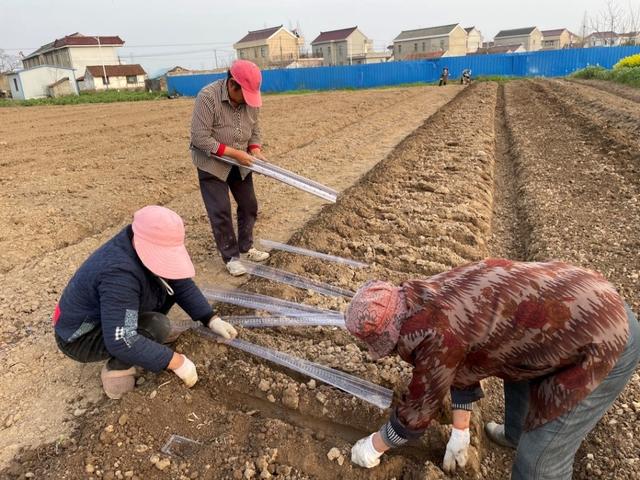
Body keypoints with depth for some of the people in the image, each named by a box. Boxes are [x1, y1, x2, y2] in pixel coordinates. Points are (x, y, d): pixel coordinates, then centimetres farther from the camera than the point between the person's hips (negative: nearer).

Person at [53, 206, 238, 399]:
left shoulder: (143, 247, -13)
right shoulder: (119, 274, -38)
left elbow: (181, 283, -6)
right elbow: (121, 342, -41)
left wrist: (211, 320, -15)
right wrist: (177, 362, -35)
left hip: (106, 314, 8)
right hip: (80, 338, -8)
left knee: (168, 285, -4)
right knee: (157, 326, -31)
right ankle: (116, 370, -6)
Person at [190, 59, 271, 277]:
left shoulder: (251, 99, -8)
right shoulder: (208, 97, -25)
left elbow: (254, 129, 5)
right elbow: (200, 139, -26)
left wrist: (256, 151, -14)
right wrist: (235, 153, -27)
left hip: (240, 163, 6)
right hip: (212, 164, -5)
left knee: (249, 205, 11)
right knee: (220, 211, -4)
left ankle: (246, 246, 30)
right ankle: (231, 257, 11)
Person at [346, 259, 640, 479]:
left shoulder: (434, 334, -24)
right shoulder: (431, 301, 4)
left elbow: (418, 408, -9)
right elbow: (462, 370, 17)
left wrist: (373, 446, 8)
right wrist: (460, 433, 25)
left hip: (603, 342, -9)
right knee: (516, 364, 32)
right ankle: (518, 434, 57)